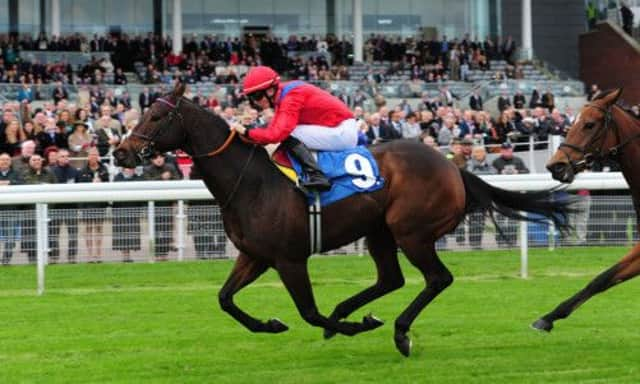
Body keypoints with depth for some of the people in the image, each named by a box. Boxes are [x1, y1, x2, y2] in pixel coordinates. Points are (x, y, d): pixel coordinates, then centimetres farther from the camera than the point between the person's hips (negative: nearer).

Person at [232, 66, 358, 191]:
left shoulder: (291, 98, -20)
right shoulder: (283, 96, 9)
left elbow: (277, 134, -29)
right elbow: (273, 130, 11)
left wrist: (246, 132, -22)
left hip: (342, 132, -10)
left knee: (288, 137, -19)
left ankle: (316, 175, -26)